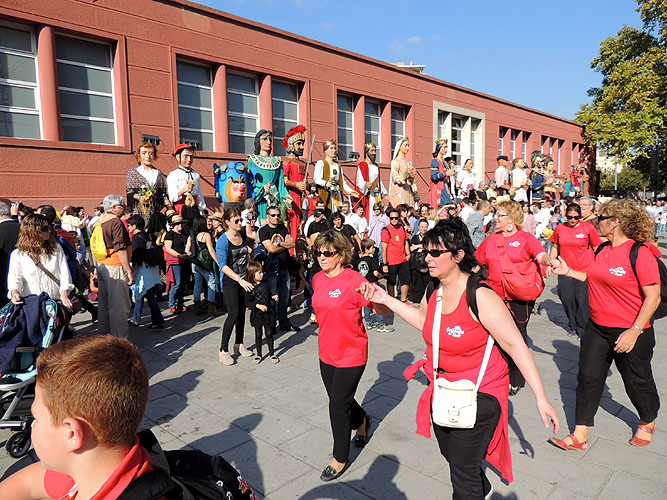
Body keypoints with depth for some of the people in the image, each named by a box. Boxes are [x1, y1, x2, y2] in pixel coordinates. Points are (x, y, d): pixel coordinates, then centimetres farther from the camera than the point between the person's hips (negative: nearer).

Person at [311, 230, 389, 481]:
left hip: (351, 354, -7)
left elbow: (383, 311, -23)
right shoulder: (318, 279, 0)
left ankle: (340, 458, 25)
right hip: (327, 353, 7)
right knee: (338, 399, 21)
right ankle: (361, 420, 53)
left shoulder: (353, 280, -20)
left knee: (338, 406, 2)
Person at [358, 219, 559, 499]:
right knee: (451, 454, 27)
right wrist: (386, 300, 9)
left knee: (462, 472, 2)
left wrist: (541, 398, -22)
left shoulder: (480, 297, -26)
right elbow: (424, 321, 15)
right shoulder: (433, 291, -5)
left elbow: (515, 345, -23)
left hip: (480, 393, -7)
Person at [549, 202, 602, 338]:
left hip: (584, 271, -3)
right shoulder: (560, 228, 5)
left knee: (583, 301, -2)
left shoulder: (588, 228, -3)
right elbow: (555, 248, 17)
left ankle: (582, 329, 15)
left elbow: (597, 250, 2)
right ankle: (572, 325, 26)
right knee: (566, 299, 6)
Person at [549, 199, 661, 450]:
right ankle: (580, 435, 15)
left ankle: (648, 422, 46)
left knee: (637, 381, 15)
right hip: (597, 328, 7)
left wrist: (635, 330, -24)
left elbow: (653, 297, -19)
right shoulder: (603, 250, 5)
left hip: (629, 333, -6)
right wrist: (569, 272, 14)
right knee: (588, 377, 6)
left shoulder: (640, 253, -18)